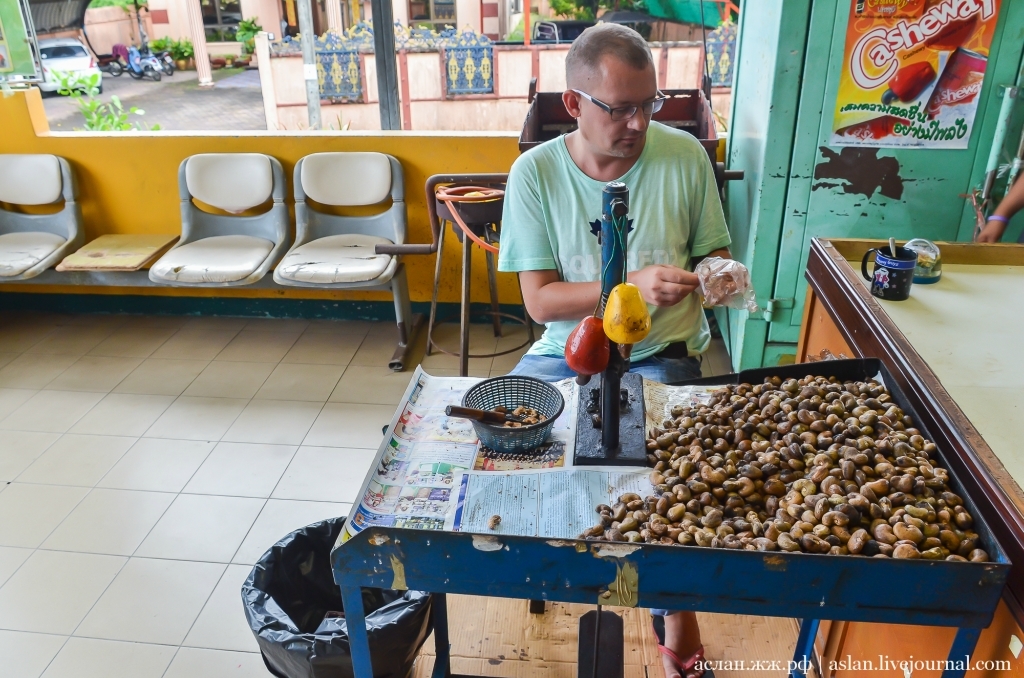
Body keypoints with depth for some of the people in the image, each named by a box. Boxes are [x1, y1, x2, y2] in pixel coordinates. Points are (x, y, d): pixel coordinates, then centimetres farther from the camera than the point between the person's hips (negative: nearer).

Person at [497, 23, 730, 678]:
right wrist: (632, 285, -28)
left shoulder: (684, 156, -6)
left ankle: (679, 624, 6)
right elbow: (540, 301, -13)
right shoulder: (536, 172, -8)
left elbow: (714, 257, 4)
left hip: (662, 356, -1)